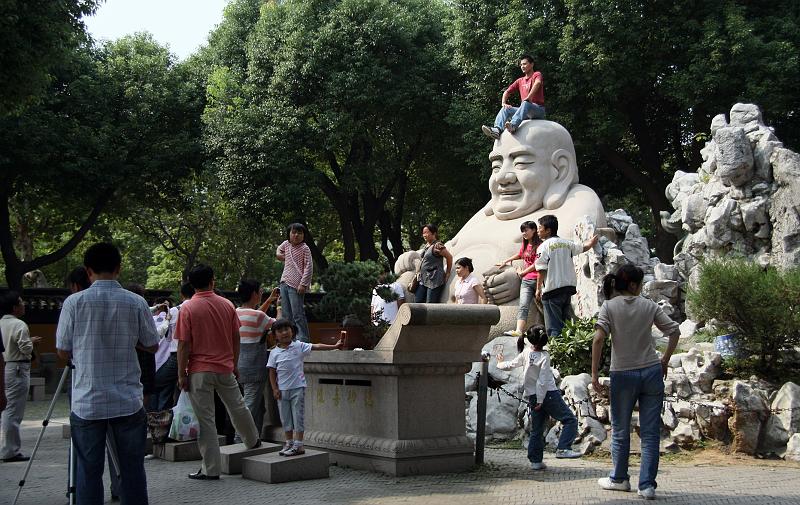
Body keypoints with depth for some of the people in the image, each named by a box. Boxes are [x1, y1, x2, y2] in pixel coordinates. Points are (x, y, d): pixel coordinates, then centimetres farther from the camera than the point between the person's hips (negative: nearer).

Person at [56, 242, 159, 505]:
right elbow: (152, 345, 7)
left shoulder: (74, 302, -5)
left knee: (88, 472, 5)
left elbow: (63, 351, 2)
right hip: (128, 402, 1)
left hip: (87, 403, -1)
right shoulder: (136, 303, -2)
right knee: (132, 470, 8)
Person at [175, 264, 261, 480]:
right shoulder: (227, 305, 2)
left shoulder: (187, 308, -10)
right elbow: (236, 338, 7)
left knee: (205, 420, 1)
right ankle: (253, 441, 45)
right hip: (225, 369, 4)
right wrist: (234, 364, 17)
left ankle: (211, 469, 5)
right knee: (237, 407, 23)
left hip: (199, 371, -4)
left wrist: (181, 374, -6)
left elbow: (184, 344, -12)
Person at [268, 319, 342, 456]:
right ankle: (289, 443, 23)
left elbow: (316, 347, -6)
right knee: (285, 418, 10)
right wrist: (275, 389, -3)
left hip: (297, 388, -2)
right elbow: (272, 372, 4)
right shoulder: (274, 352, 2)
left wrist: (335, 346, -14)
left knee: (298, 416, -1)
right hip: (282, 389, 3)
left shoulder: (299, 346, -2)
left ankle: (298, 445, 3)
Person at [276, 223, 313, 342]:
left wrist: (303, 284, -18)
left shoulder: (304, 249, -7)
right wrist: (279, 254, 15)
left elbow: (309, 267, -12)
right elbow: (279, 249, 38)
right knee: (286, 315, 12)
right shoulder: (286, 244, 13)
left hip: (296, 285, -7)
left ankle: (303, 339, -5)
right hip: (284, 283, 7)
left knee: (298, 314, -9)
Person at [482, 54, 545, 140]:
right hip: (525, 111, 6)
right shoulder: (520, 81, 21)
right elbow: (507, 92, 20)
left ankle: (513, 125, -61)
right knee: (506, 109, -12)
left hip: (538, 109, -6)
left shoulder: (537, 75, 2)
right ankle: (496, 130, -38)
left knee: (525, 104, -36)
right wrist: (504, 103, 0)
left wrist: (529, 98, -34)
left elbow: (537, 83, -22)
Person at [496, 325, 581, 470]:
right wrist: (540, 400, -12)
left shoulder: (526, 352, 2)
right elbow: (542, 381, -15)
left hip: (532, 397, 6)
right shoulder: (544, 356, -11)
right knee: (570, 420, -2)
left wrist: (500, 364, 37)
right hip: (549, 394, -6)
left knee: (536, 430, 11)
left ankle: (535, 460, 9)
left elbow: (512, 364, 16)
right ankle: (563, 449, -16)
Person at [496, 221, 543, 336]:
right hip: (526, 281, 6)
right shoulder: (525, 245, 17)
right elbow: (519, 255, 38)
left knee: (539, 307, 2)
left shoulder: (539, 245, -7)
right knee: (523, 306, -12)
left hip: (536, 280, -6)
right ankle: (518, 331, -27)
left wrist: (522, 272, -1)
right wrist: (505, 261, 40)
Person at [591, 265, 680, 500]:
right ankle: (647, 485, 6)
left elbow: (598, 339, -15)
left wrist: (594, 373, -11)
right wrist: (665, 361, 11)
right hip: (652, 373, 1)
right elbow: (674, 331, 0)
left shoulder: (609, 306, -4)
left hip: (623, 375, -1)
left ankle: (619, 479, 29)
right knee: (650, 432, 6)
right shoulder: (649, 306, 1)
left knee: (620, 430, 15)